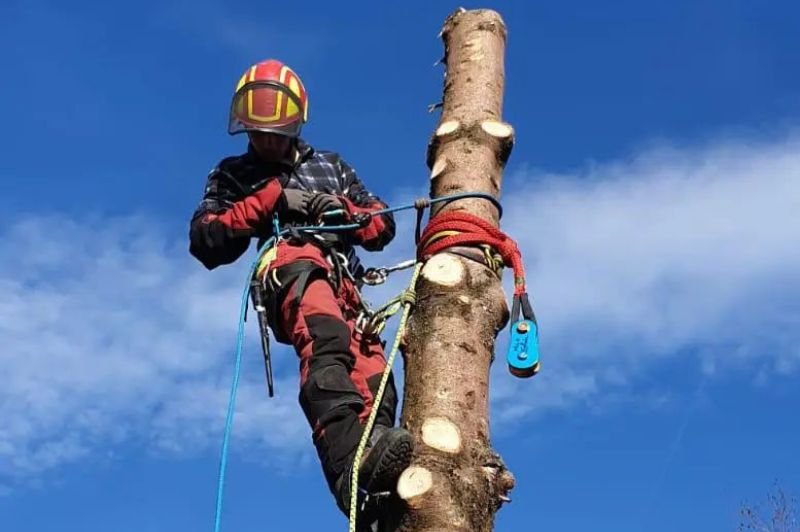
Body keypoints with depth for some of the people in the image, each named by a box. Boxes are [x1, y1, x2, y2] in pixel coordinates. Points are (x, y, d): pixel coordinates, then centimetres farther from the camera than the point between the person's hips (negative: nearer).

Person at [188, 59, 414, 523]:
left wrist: (344, 207, 7)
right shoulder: (233, 176, 28)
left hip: (344, 280, 5)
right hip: (291, 267, -5)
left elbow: (383, 227, 30)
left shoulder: (332, 166, 37)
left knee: (373, 383, -26)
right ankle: (353, 458, -63)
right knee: (326, 345, -41)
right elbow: (205, 243, 11)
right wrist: (272, 198, 5)